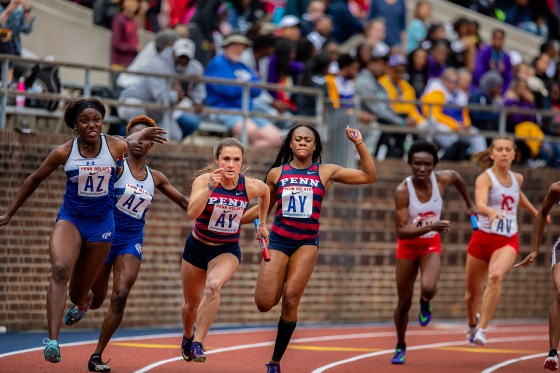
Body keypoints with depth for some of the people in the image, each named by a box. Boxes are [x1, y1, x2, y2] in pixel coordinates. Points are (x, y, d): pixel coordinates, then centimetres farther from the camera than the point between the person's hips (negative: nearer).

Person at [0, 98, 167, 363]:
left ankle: (83, 302, 51)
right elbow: (35, 179, 5)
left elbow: (130, 140, 19)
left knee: (79, 292, 8)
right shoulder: (64, 152, -9)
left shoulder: (115, 147, -9)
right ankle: (52, 341, -35)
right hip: (69, 219, -1)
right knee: (60, 270, -29)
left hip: (101, 224, 1)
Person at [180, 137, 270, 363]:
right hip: (197, 248, 1)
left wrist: (262, 223, 16)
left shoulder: (250, 187, -15)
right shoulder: (204, 180, -20)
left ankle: (197, 344, -26)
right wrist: (210, 187, -44)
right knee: (191, 304, 16)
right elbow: (192, 213, -35)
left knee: (213, 286, -33)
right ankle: (187, 338, 50)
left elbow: (266, 192, 11)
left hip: (227, 251, -1)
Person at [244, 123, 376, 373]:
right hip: (279, 241, 1)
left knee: (290, 301, -10)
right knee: (264, 304, -10)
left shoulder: (326, 172, 4)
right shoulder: (276, 173, 5)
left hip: (307, 243, -1)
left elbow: (369, 176, 4)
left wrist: (359, 144, -5)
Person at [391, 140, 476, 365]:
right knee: (404, 303, 7)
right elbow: (401, 231, -29)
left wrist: (469, 205, 21)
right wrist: (430, 227, -41)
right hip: (408, 245, -1)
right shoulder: (403, 191, -25)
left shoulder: (442, 180, -16)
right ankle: (400, 347, 33)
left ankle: (425, 305, 9)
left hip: (431, 245, 1)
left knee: (428, 288, -29)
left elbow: (456, 177, 10)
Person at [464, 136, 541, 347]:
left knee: (496, 276, -31)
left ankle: (482, 330, -32)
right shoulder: (485, 178, -11)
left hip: (508, 242, 2)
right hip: (483, 239, -2)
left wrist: (535, 212, 40)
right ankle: (472, 323, 47)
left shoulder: (517, 179, 7)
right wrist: (492, 211, -51)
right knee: (472, 292, 12)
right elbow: (480, 205, -31)